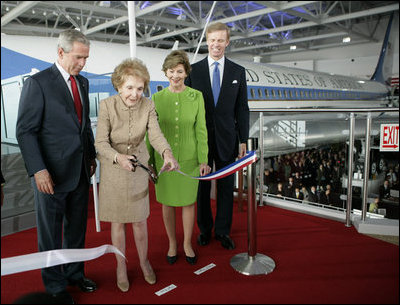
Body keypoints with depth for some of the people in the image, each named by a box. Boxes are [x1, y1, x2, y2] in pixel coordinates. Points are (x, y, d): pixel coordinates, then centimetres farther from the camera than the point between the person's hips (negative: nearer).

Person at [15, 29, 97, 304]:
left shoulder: (82, 82, 11)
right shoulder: (37, 83, -9)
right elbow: (25, 130, -12)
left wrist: (91, 155, 13)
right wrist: (38, 170, -19)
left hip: (81, 171, 6)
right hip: (52, 173, -6)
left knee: (77, 227, 18)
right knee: (51, 232, 10)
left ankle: (75, 273, 37)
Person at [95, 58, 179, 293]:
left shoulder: (148, 106, -13)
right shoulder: (107, 105, -19)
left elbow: (156, 134, -23)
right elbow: (101, 143, -17)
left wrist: (167, 152, -45)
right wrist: (119, 158, -37)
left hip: (138, 167, 1)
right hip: (113, 169, -1)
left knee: (140, 220, 11)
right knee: (118, 221, 11)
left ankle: (144, 261, 37)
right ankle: (121, 266, 35)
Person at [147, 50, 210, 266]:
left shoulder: (196, 96, -4)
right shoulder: (157, 98, -3)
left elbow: (201, 130, -2)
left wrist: (203, 160, -5)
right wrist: (148, 160, 1)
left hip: (189, 159, 0)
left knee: (188, 202, 12)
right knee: (167, 203, 12)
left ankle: (187, 244, 33)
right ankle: (172, 243, 34)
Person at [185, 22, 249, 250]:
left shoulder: (238, 72, 5)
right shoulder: (193, 70, 2)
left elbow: (242, 109, 4)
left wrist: (243, 140, -1)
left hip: (227, 139, 1)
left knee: (226, 187, 9)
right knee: (202, 186, 11)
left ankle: (223, 231, 26)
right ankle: (205, 229, 29)